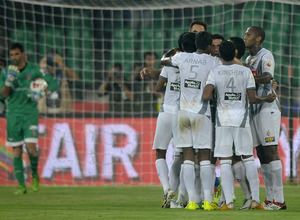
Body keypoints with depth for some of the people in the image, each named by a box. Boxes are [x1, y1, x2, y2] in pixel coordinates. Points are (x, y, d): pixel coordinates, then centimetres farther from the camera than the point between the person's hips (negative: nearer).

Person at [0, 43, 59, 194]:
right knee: (16, 150, 2)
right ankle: (21, 186, 7)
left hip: (30, 114, -2)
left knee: (31, 148, -14)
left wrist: (41, 93, -21)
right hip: (13, 115, 2)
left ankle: (35, 174, 15)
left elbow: (54, 84, -3)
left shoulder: (34, 70, -3)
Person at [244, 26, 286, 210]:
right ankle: (270, 199, 9)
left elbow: (267, 77, -22)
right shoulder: (249, 59, 20)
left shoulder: (265, 55, -7)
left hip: (267, 108, -9)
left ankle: (279, 200, -13)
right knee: (262, 155, 7)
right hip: (254, 110, 9)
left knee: (271, 152, -11)